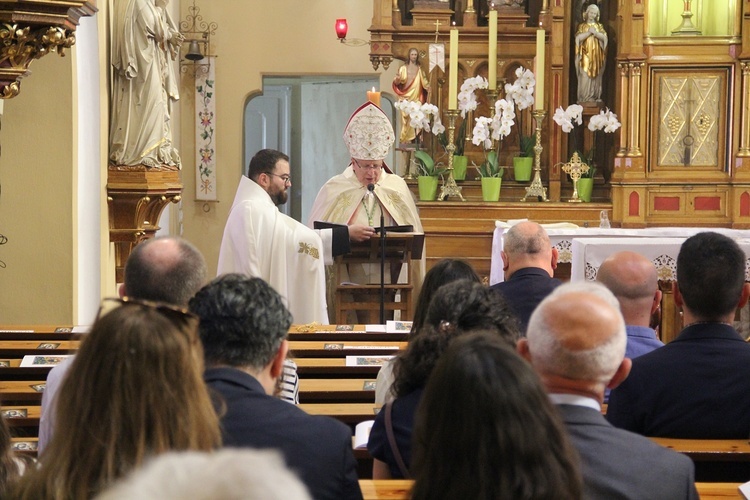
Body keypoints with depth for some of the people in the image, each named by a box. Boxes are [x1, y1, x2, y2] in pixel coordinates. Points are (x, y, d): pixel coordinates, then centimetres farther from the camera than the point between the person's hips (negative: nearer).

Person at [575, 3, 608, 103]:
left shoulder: (599, 26, 12)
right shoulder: (582, 26, 7)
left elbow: (604, 37, -1)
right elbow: (578, 37, -7)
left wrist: (595, 32, -14)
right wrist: (589, 32, -14)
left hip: (596, 55, 2)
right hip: (585, 55, -2)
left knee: (596, 75, 0)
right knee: (585, 76, -9)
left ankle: (595, 96, 2)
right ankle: (584, 97, -9)